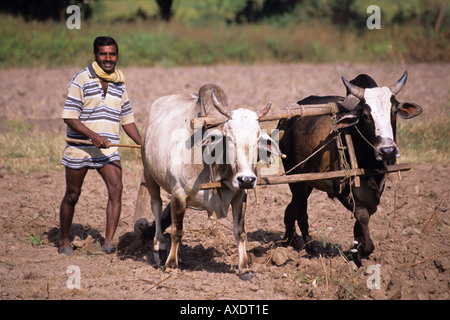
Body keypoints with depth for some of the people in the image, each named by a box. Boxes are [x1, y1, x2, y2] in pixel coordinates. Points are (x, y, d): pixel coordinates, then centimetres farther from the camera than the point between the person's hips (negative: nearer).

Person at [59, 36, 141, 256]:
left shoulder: (119, 84, 8)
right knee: (72, 194, 7)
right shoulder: (82, 80, -8)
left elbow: (127, 119, 15)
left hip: (108, 149, 3)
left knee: (116, 188, -16)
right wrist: (93, 136, -23)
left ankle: (109, 241, -15)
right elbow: (69, 116, -13)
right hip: (79, 147, -3)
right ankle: (64, 241, 25)